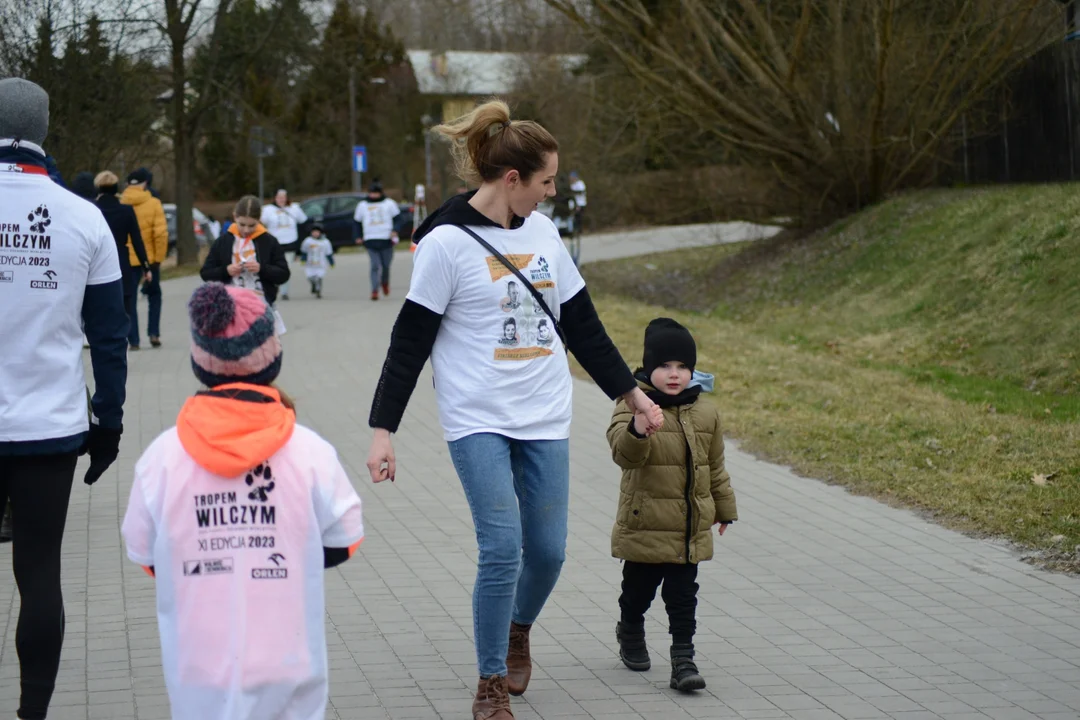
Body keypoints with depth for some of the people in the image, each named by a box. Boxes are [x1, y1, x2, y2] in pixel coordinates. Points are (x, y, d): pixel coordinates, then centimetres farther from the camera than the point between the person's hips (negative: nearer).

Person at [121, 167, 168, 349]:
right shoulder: (153, 203, -7)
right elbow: (161, 233, -12)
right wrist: (159, 258, -3)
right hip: (149, 258, -1)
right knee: (154, 295, 19)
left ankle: (133, 340, 6)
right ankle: (154, 333, 9)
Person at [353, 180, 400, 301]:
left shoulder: (389, 203, 5)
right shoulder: (362, 205, 12)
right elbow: (356, 221, 20)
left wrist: (394, 230, -11)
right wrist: (359, 236, 10)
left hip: (386, 239, 0)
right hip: (370, 240, 0)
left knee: (386, 265, 9)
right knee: (375, 266, -11)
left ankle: (385, 282, 39)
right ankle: (375, 290, -13)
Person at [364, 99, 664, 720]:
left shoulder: (543, 231, 7)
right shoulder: (448, 242, -10)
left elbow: (582, 323, 16)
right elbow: (409, 342, -8)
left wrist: (631, 391, 17)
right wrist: (383, 429, -12)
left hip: (545, 420, 5)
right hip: (478, 419, -5)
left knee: (548, 551, 5)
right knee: (502, 549, -13)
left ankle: (518, 631, 36)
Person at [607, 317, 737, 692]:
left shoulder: (705, 412, 5)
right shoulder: (632, 406, -12)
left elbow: (715, 466, 16)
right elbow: (624, 453, -29)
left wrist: (724, 509, 23)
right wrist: (637, 430, -51)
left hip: (691, 530, 3)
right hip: (644, 524, -3)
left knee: (683, 596, 2)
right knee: (639, 589, 15)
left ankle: (683, 658, 5)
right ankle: (630, 632, 41)